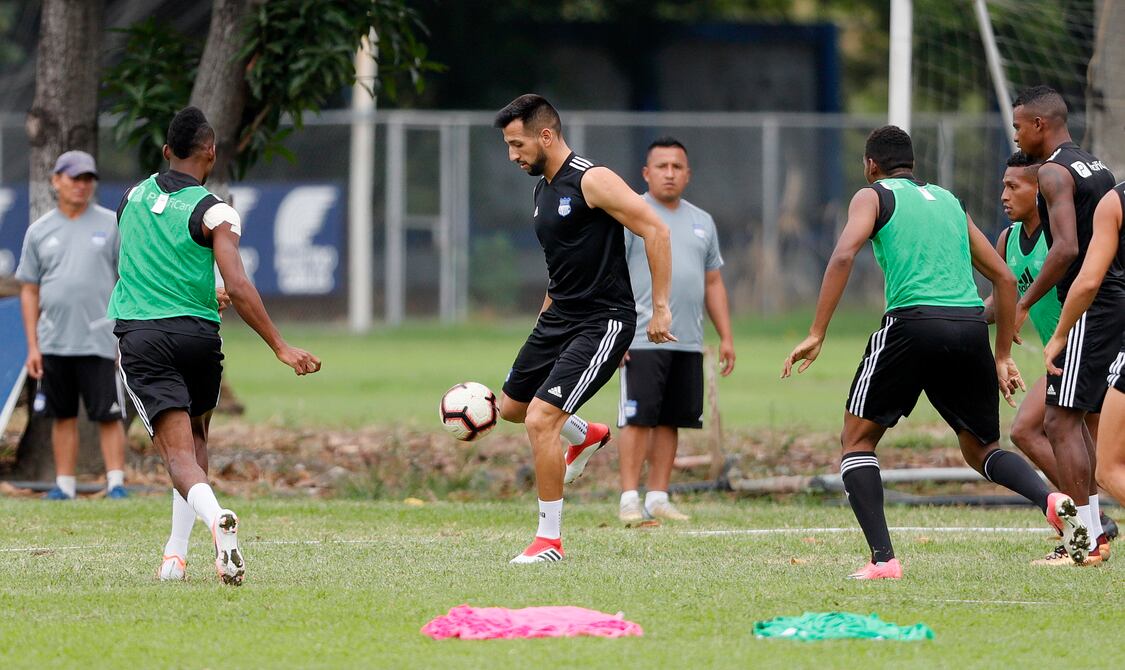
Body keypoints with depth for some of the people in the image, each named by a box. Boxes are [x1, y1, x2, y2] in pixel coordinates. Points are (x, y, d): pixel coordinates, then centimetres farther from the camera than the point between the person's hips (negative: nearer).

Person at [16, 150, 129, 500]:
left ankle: (116, 483, -4)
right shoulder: (39, 231, 9)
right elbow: (29, 291, 10)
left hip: (98, 340, -3)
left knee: (108, 414, -6)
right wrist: (32, 346, 3)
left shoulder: (111, 225, 4)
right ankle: (64, 485, 12)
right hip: (54, 341, 3)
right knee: (63, 416, 7)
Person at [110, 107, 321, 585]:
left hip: (137, 333, 1)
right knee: (195, 441, 21)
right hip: (197, 334, -1)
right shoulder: (213, 212, -6)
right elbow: (237, 287, -16)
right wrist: (280, 347, -15)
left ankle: (214, 516, -38)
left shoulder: (133, 197, 10)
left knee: (177, 451, -10)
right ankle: (177, 553, 15)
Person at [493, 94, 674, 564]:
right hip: (558, 318, 9)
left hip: (603, 322, -9)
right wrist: (546, 313, 24)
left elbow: (655, 231, -18)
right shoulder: (544, 189, 11)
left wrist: (660, 308, -19)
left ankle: (550, 539, -8)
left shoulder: (592, 180, -16)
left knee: (540, 419, -18)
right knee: (511, 406, 19)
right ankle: (585, 436, 45)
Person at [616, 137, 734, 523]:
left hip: (688, 344, 6)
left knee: (671, 421, 5)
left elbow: (713, 284, 22)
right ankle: (629, 499, -8)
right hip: (642, 342, -6)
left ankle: (658, 498, 9)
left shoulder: (702, 222, 18)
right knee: (638, 419, -9)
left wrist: (725, 336, 16)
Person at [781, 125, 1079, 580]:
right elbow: (1004, 277, 24)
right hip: (971, 326, 5)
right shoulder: (949, 200, 26)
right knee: (980, 449, 19)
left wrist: (816, 335, -9)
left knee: (857, 439, 10)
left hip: (914, 322, -5)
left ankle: (883, 558, -6)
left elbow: (844, 256, -8)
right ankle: (1052, 500, -11)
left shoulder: (873, 196, 11)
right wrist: (1003, 356, 28)